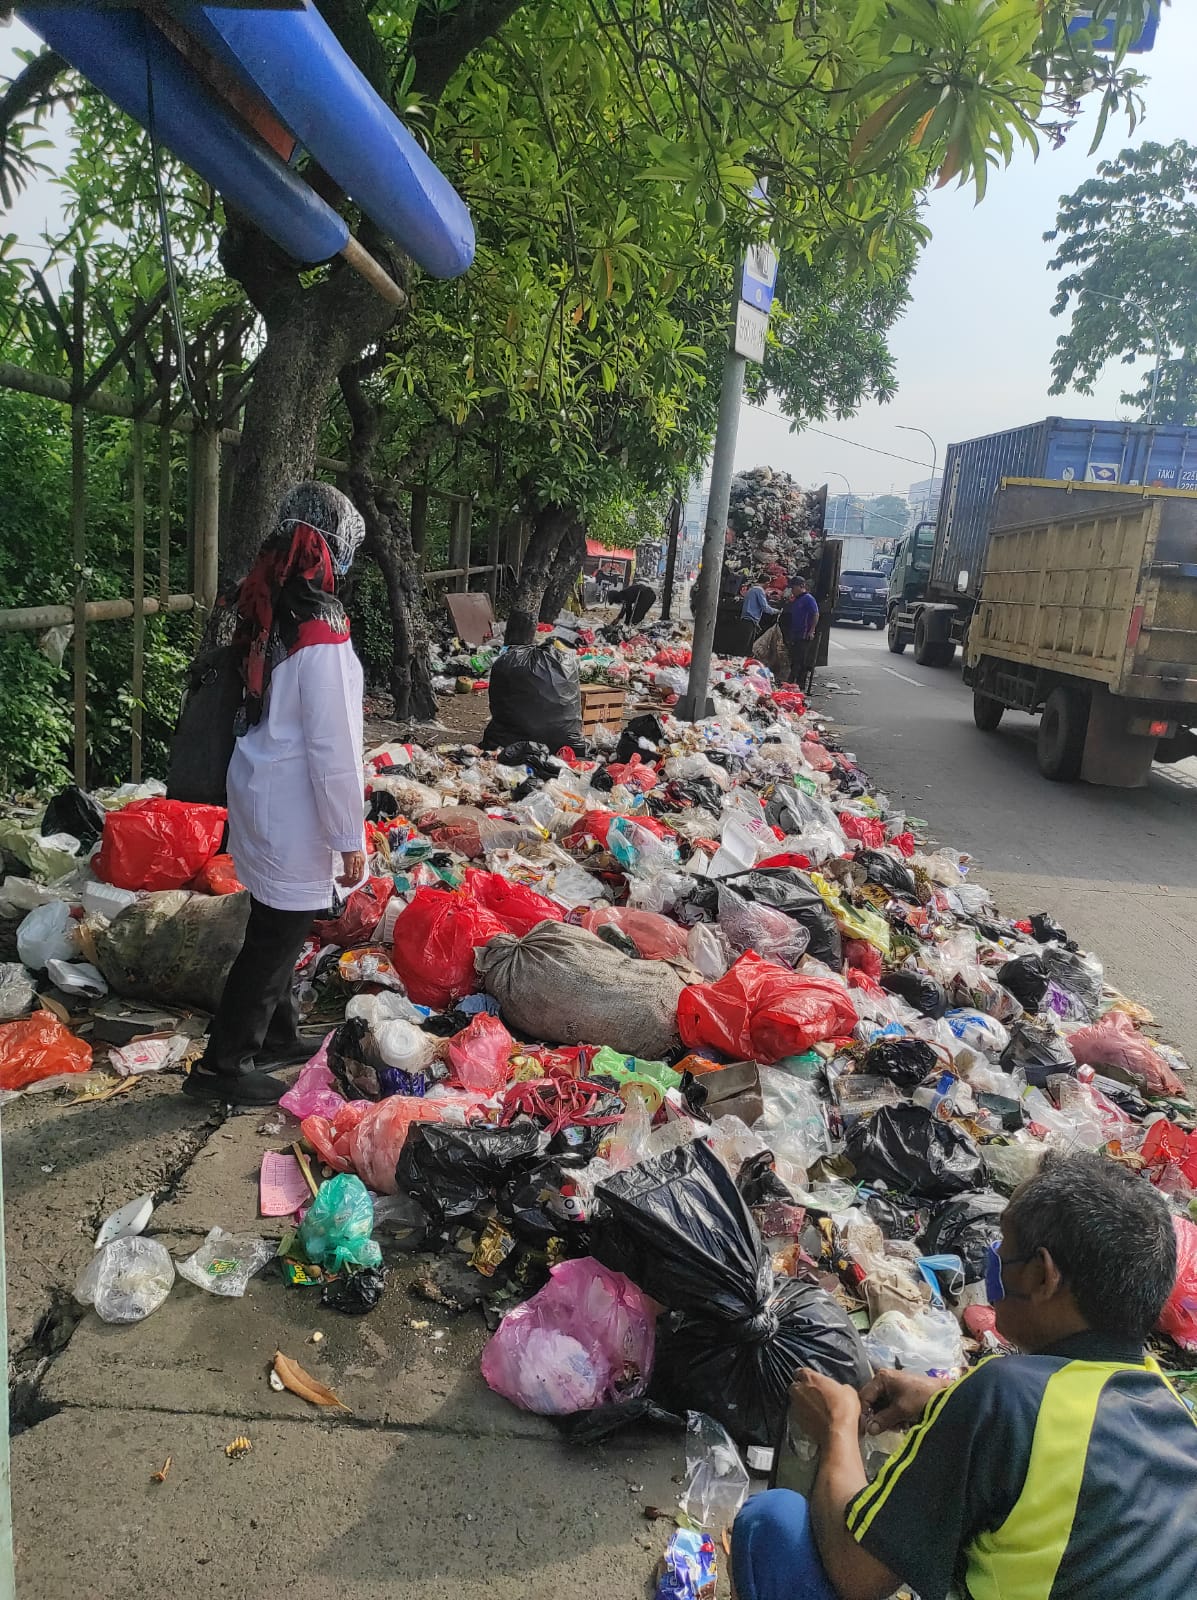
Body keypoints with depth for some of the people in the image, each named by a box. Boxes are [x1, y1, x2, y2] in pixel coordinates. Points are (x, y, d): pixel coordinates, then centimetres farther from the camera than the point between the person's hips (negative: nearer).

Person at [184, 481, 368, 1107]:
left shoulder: (268, 609, 5)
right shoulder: (321, 629, -21)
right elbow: (332, 748, -20)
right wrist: (350, 838, -13)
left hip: (257, 788, 9)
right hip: (291, 807, -9)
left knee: (275, 926, 21)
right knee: (278, 936, 4)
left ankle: (277, 1034, 38)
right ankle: (220, 1065, 16)